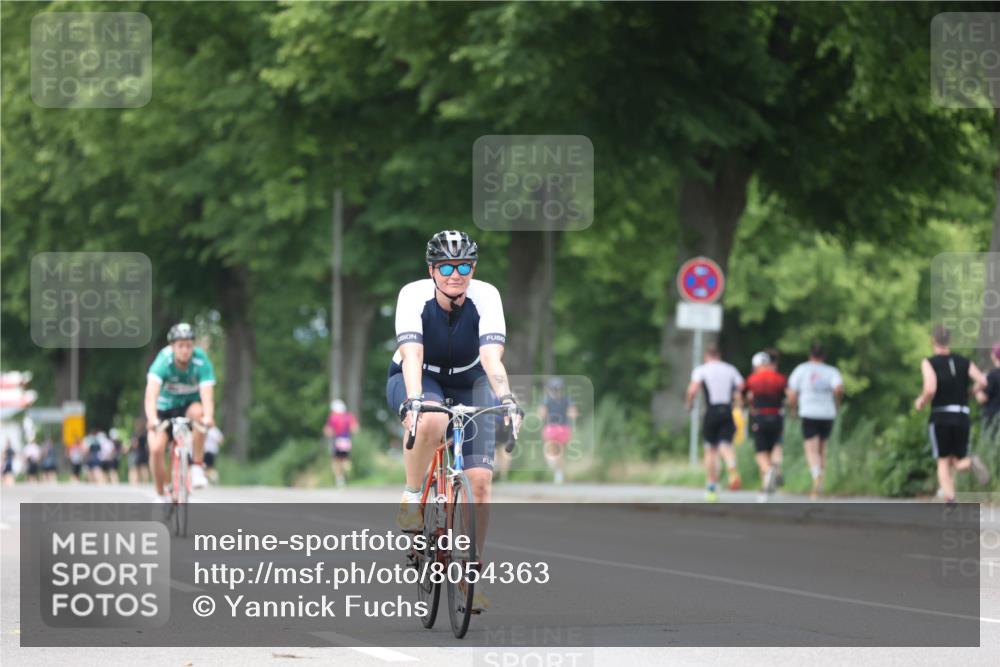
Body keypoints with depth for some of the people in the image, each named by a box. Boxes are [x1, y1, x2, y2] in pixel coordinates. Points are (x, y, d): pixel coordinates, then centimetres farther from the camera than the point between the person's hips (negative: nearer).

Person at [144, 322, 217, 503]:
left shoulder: (201, 361, -24)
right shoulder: (163, 361, -26)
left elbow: (207, 394, -35)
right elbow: (151, 394, -39)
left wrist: (209, 417, -56)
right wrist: (152, 419, -57)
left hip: (189, 405, 0)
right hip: (165, 408, 0)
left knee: (198, 412, -36)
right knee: (156, 449, -21)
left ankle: (197, 467, -22)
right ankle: (161, 497, 1)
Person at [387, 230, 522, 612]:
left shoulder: (486, 297, -24)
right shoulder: (414, 295, -26)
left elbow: (492, 357, -36)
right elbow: (412, 355, -38)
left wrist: (506, 398, -53)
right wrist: (413, 400, -56)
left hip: (467, 383, 2)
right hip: (417, 381, -2)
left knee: (480, 480, -12)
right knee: (432, 422, -40)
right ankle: (411, 497, -15)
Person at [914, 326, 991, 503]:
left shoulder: (929, 363, -3)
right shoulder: (964, 362, 9)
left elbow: (930, 389, -18)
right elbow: (982, 382, -5)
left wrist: (920, 402, 2)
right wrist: (968, 392, 14)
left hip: (940, 417, -3)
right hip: (962, 417, 3)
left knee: (943, 462, 6)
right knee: (958, 463, 11)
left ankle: (949, 499, -14)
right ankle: (971, 463, -25)